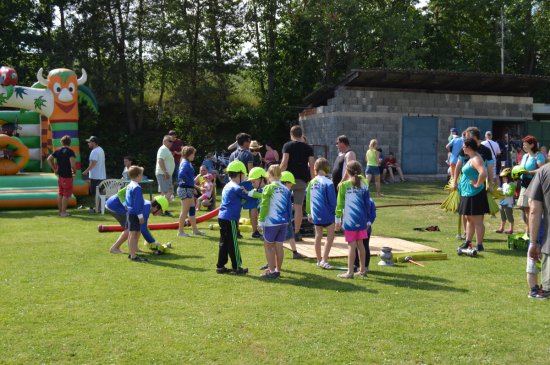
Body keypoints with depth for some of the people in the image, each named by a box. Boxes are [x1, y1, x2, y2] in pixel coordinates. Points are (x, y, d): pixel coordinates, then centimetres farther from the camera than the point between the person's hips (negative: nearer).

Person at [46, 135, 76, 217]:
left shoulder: (58, 151, 7)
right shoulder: (70, 151, -13)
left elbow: (49, 159, 10)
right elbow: (72, 163, -24)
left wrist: (54, 169, 12)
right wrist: (74, 170, -6)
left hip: (60, 175, 6)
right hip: (67, 176, -6)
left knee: (60, 194, 15)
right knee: (66, 195, 0)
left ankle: (60, 211, 22)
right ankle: (63, 212, 2)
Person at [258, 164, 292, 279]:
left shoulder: (268, 188, -9)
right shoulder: (286, 190, 8)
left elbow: (264, 206, -11)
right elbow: (289, 207, 12)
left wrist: (260, 220, -5)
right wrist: (288, 220, 20)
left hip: (271, 222, -6)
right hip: (283, 222, 6)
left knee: (268, 246, 5)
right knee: (279, 246, 12)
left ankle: (271, 271, 3)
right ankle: (278, 270, 18)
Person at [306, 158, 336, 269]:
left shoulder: (312, 182, 4)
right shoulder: (328, 183, -14)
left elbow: (308, 198, 9)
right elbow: (332, 201, -13)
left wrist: (309, 213, 18)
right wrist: (335, 213, -1)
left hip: (315, 213, 6)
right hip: (326, 214, -6)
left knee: (318, 235, 16)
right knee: (330, 236, 3)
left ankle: (319, 260, 25)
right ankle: (324, 260, -4)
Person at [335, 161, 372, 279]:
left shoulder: (344, 185, 1)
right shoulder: (363, 185, 7)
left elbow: (340, 203, 1)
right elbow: (367, 203, 9)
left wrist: (338, 219, 5)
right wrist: (368, 220, 15)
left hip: (349, 219, -3)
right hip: (361, 218, 3)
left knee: (352, 245, -3)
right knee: (360, 244, 13)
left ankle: (350, 272, -1)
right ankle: (362, 269, 21)